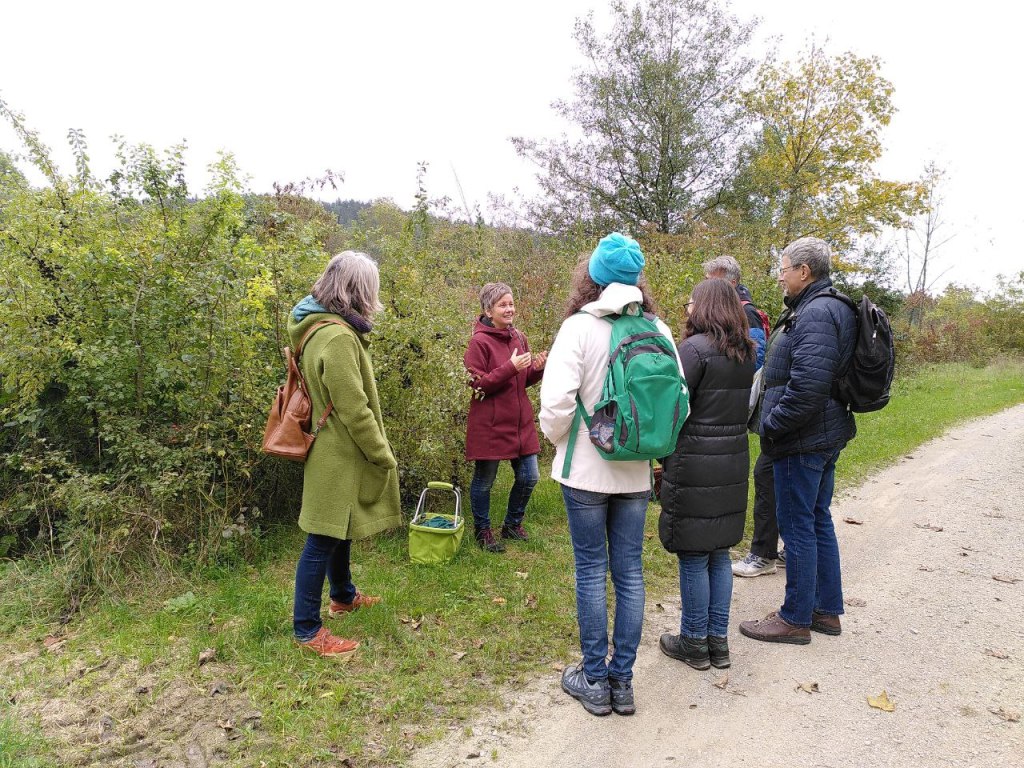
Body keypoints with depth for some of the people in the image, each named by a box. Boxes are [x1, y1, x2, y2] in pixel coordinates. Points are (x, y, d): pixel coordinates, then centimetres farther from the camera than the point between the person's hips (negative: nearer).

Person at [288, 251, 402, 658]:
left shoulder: (321, 328, 7)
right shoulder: (339, 337, -25)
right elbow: (355, 410, -24)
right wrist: (384, 457, -13)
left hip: (334, 451, 10)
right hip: (339, 456, -10)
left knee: (340, 530, 25)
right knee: (323, 541, 2)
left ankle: (343, 595, 44)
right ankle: (307, 629, 17)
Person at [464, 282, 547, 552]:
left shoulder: (519, 337, 8)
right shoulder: (480, 341, -11)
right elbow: (479, 385, -14)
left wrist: (537, 368, -6)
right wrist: (510, 368, -24)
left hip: (520, 421, 6)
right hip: (490, 423, -6)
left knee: (529, 477, 9)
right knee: (484, 480, 8)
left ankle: (512, 524, 32)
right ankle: (483, 531, 28)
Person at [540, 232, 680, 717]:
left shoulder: (580, 326, -13)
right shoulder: (657, 329, 0)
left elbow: (557, 399, -20)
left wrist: (556, 436, 0)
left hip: (586, 470, -4)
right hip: (636, 472, 4)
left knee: (591, 571, 8)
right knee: (629, 572, 12)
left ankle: (594, 680, 20)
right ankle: (623, 680, 24)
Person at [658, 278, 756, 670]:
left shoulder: (695, 348, -14)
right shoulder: (746, 352, 9)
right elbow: (742, 406, 15)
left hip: (694, 465, -7)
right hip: (734, 462, 7)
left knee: (693, 556, 5)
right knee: (719, 553, 17)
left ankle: (694, 642, 19)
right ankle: (718, 640, 27)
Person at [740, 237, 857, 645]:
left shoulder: (816, 314, -20)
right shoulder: (828, 308, 14)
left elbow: (807, 386, -29)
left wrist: (771, 426, -17)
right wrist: (774, 423, 16)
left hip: (803, 442, -11)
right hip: (827, 435, 11)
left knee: (797, 527, 1)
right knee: (818, 520, 18)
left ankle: (796, 619, 15)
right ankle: (827, 610, 31)